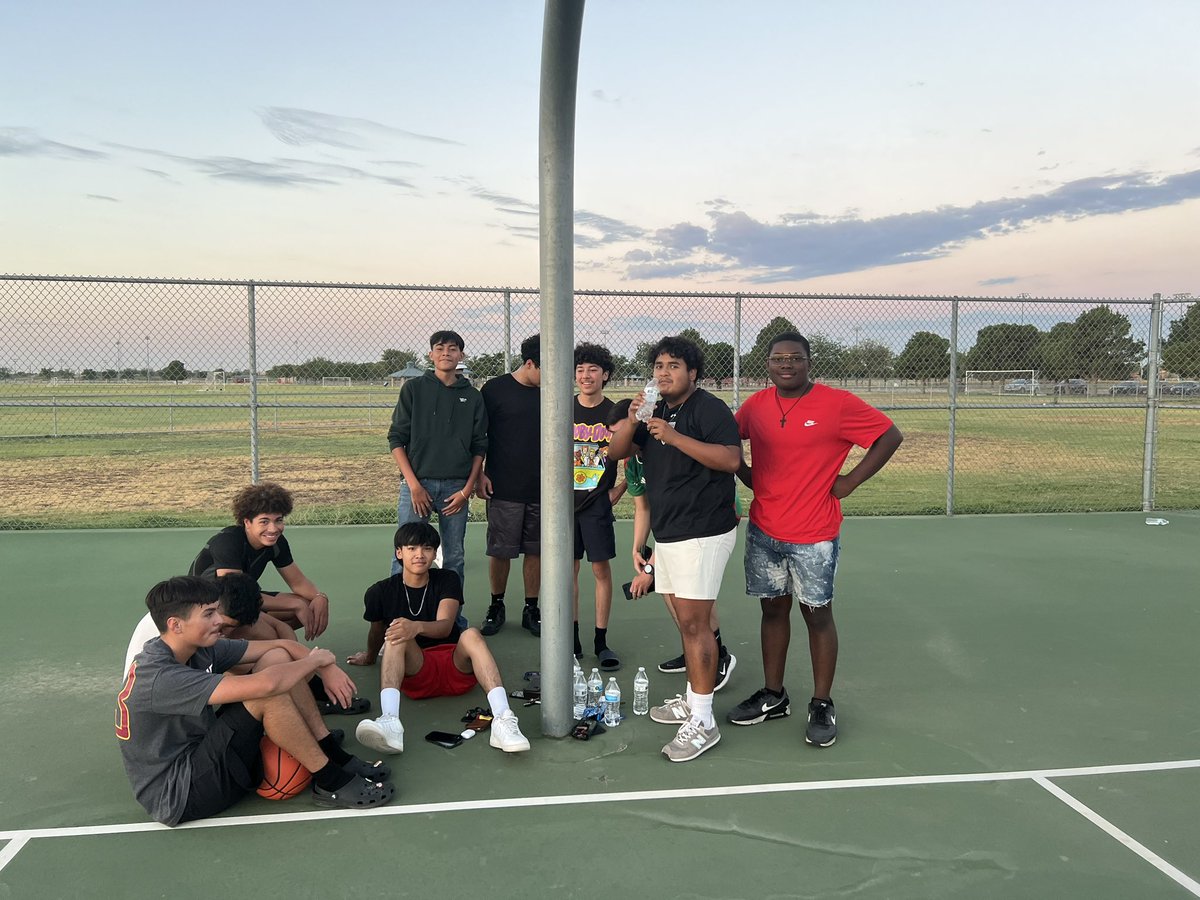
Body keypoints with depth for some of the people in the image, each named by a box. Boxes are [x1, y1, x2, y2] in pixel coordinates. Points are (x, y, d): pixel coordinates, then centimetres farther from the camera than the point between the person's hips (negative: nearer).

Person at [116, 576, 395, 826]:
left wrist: (329, 668, -16)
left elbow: (283, 645, 2)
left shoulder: (200, 649, -2)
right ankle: (330, 783, -11)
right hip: (176, 796, -9)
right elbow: (264, 685, -37)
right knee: (268, 694, -27)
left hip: (199, 756, 9)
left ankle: (335, 756, -1)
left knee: (277, 658, -5)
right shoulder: (159, 677, -29)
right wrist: (314, 661, -19)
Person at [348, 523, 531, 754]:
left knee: (471, 635, -31)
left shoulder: (447, 580, 2)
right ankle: (390, 723, -51)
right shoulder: (381, 592, 3)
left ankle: (503, 720, -49)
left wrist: (417, 627, -35)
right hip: (415, 674, 0)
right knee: (397, 636, -29)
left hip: (456, 666, 0)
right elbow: (376, 631, 23)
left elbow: (445, 626, -14)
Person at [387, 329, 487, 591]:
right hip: (417, 483, -2)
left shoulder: (472, 396, 9)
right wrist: (414, 485, -9)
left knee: (455, 559, 8)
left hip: (456, 488, 2)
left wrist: (467, 489, -1)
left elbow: (479, 447, 9)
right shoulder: (414, 389, 4)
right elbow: (396, 439, 1)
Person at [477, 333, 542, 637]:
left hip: (541, 488, 3)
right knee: (500, 551, 4)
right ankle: (496, 607, 22)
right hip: (503, 488, -3)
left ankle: (531, 610, 20)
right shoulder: (495, 390, -4)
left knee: (536, 550, 7)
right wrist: (479, 475, -5)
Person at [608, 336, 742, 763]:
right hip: (667, 534, 8)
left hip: (703, 534, -8)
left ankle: (702, 722, -2)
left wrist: (675, 436, -26)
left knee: (694, 623, -9)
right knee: (686, 621, 15)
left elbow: (731, 459, -24)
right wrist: (631, 420, -9)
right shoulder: (656, 413, 16)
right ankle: (692, 700, 27)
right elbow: (616, 452, 10)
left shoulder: (709, 408, -10)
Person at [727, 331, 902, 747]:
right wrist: (745, 474, 4)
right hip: (764, 533, 4)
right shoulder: (755, 405, 3)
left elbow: (891, 435, -6)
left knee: (817, 615, 5)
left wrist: (848, 482, -9)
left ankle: (822, 705, 19)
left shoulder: (837, 404, -10)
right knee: (773, 609, 13)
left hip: (814, 537, -4)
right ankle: (773, 696, 28)